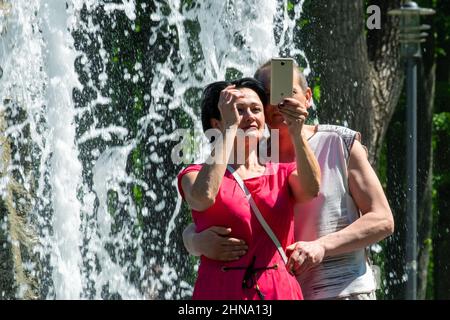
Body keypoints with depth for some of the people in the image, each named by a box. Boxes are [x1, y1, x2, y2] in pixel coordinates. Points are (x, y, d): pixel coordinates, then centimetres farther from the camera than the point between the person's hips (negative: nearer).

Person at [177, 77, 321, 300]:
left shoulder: (283, 173, 13)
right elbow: (204, 197, -17)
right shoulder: (198, 175, 7)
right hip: (220, 292, -2)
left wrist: (296, 135, -25)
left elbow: (311, 189, -10)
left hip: (280, 291, 2)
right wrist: (230, 127, -10)